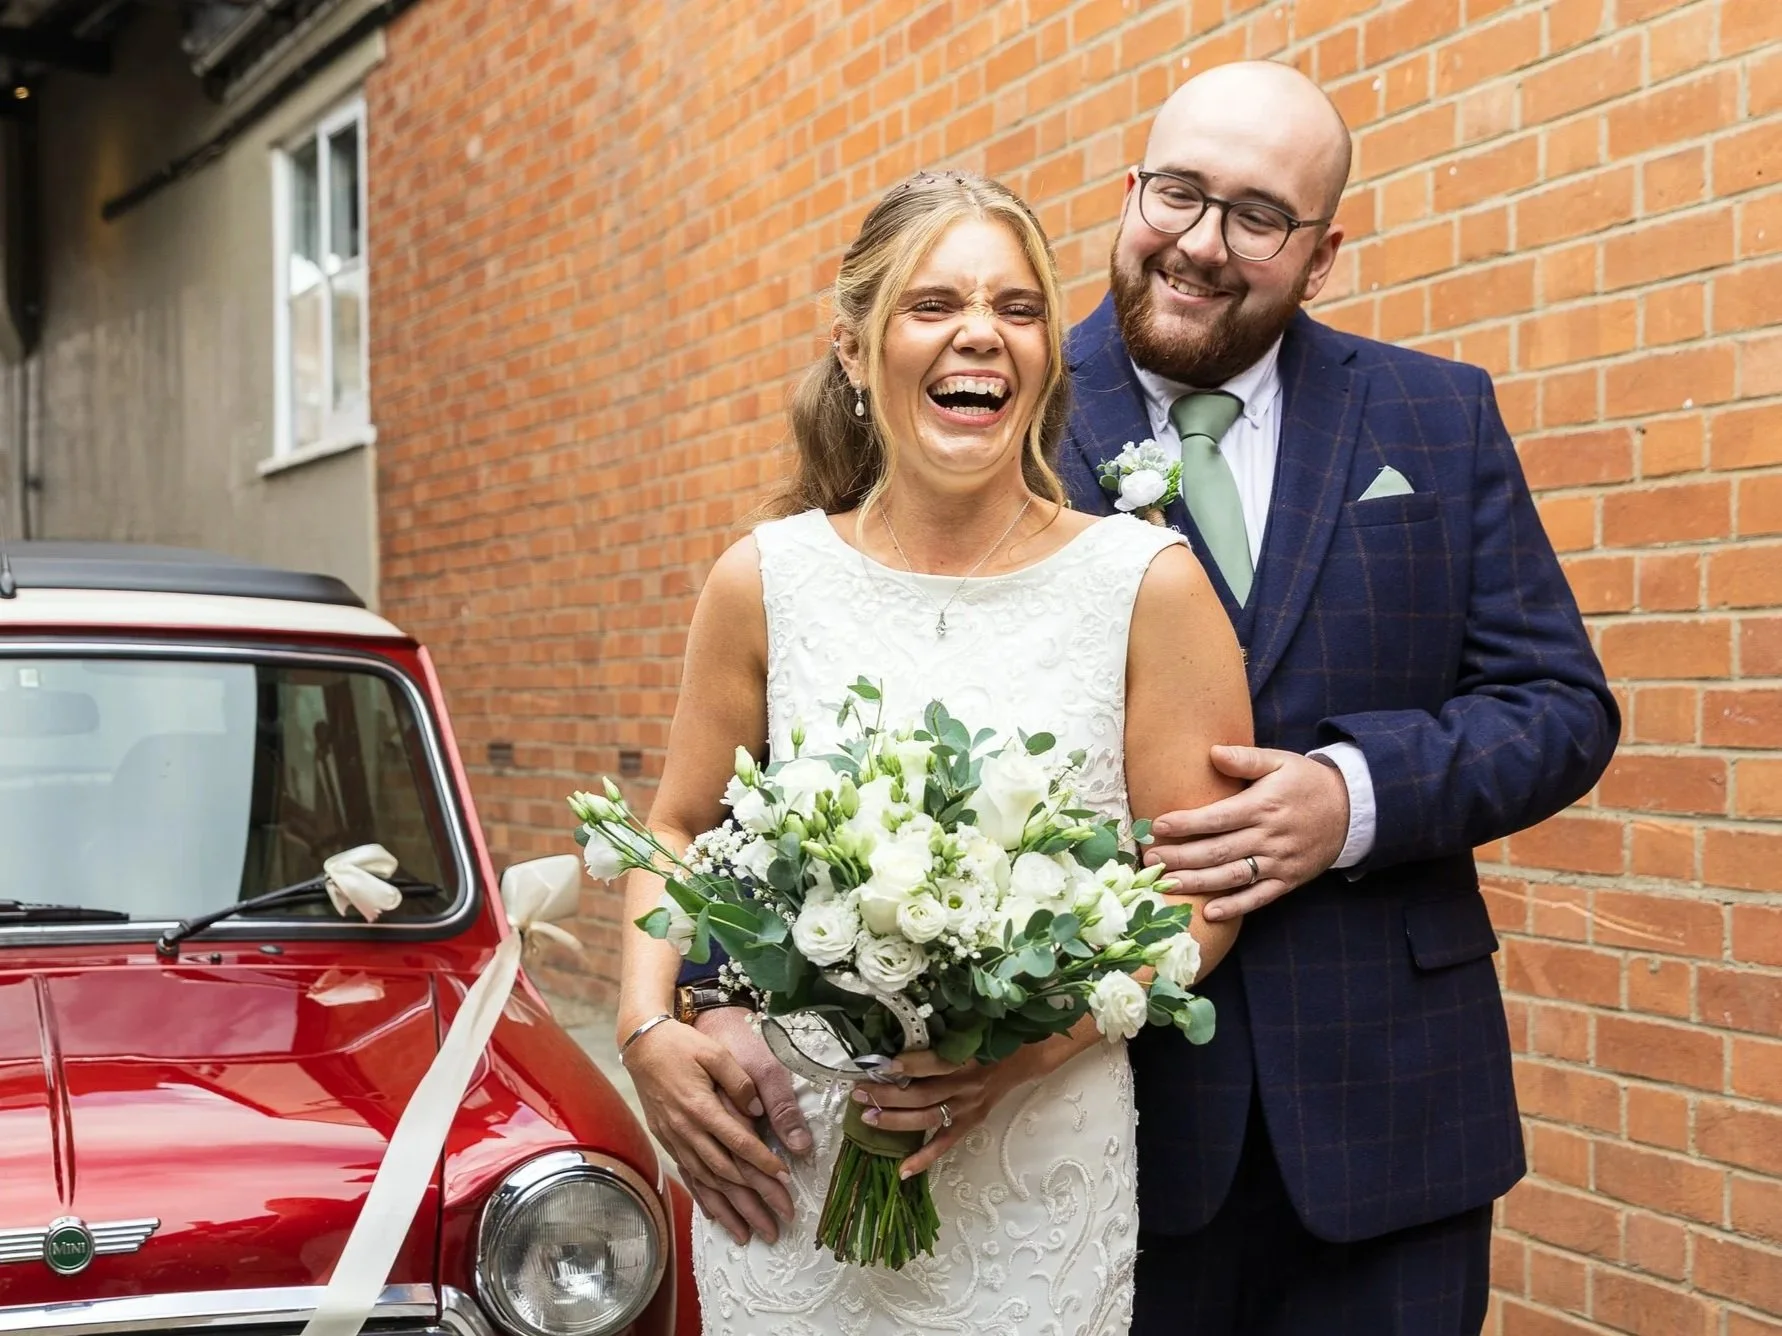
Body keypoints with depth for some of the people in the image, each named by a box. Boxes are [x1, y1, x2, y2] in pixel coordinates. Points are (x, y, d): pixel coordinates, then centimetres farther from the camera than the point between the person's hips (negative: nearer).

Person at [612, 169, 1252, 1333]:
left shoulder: (1146, 584, -6)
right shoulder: (765, 581, -1)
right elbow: (680, 831, 9)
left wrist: (1039, 1040, -19)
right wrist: (649, 1027, -7)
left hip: (1039, 1180, -1)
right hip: (783, 1163, 2)